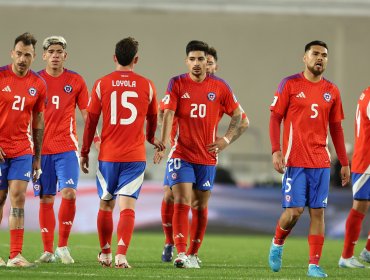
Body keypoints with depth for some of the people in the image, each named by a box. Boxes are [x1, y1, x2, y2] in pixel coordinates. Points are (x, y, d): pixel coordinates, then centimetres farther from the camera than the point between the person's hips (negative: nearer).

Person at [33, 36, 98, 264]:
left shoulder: (75, 81, 5)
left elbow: (87, 113, 9)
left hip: (67, 148, -1)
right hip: (41, 149, 1)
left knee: (69, 194, -16)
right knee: (46, 200, 4)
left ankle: (63, 246, -4)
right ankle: (48, 251, 11)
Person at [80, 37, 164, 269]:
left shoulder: (102, 84, -1)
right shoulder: (147, 86, 2)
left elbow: (91, 121, 3)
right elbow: (153, 119, 18)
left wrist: (85, 152, 13)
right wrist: (152, 139, 39)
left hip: (108, 155, 1)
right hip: (135, 156, -1)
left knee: (105, 206, 16)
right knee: (127, 207, -5)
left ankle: (105, 254, 27)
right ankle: (121, 255, -20)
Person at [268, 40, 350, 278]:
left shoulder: (332, 91, 11)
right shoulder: (290, 85, 0)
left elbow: (336, 128, 16)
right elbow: (275, 118, -1)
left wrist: (344, 163, 13)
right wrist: (276, 151, -13)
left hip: (321, 161, 3)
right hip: (295, 160, -3)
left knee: (318, 211, -1)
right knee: (294, 210, -9)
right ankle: (277, 244, 20)